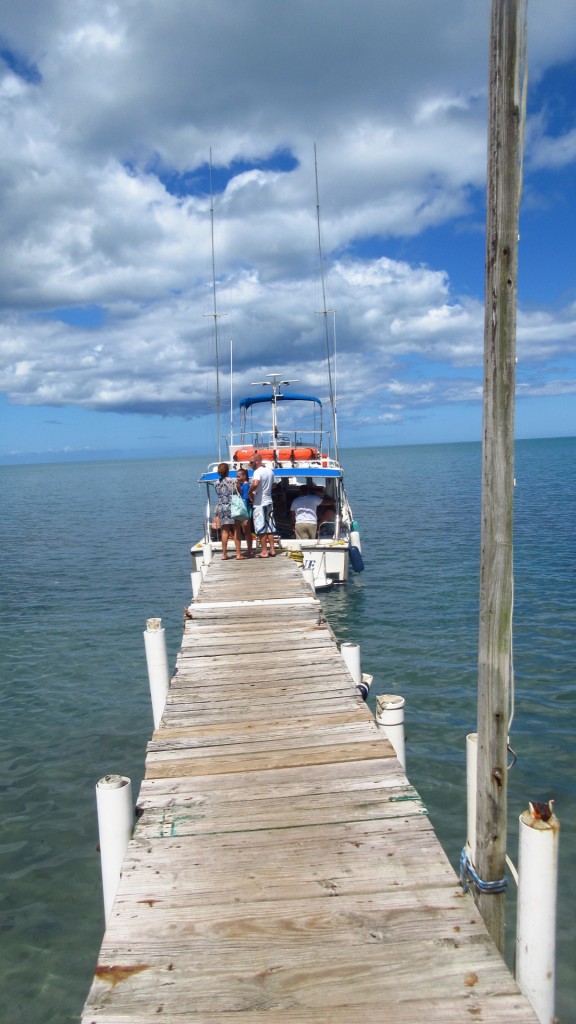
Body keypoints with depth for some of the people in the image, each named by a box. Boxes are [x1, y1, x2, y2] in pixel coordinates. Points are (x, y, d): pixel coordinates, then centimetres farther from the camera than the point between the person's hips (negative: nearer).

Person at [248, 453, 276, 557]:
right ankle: (272, 550, 14)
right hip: (269, 502, 8)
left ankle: (264, 551, 0)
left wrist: (250, 492, -18)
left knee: (261, 529, -2)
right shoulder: (270, 471, 11)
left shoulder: (258, 471, -16)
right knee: (270, 527, 12)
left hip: (259, 503, -8)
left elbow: (255, 484, -34)